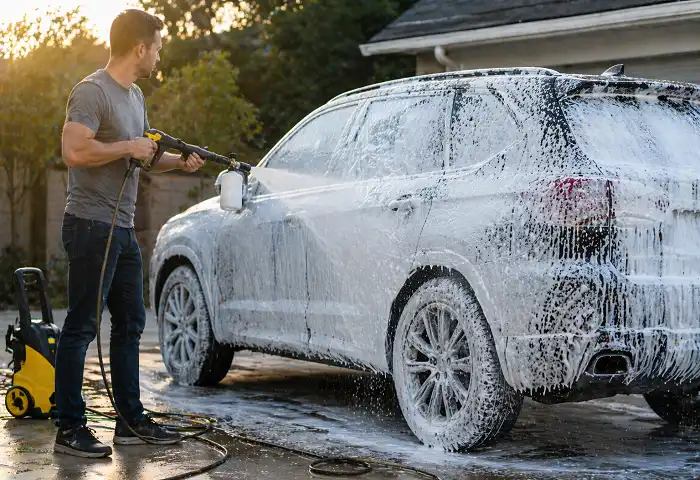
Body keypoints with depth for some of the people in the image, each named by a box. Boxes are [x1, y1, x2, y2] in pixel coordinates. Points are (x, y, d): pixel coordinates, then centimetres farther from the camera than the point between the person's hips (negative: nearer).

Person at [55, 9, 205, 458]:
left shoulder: (135, 96, 17)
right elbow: (74, 151, -26)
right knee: (81, 327, -5)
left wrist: (180, 161, 13)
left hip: (124, 231, 10)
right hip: (92, 226, -10)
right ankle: (70, 428, 1)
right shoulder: (92, 91, -13)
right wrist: (128, 147, -16)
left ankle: (131, 420, 24)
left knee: (130, 325, 14)